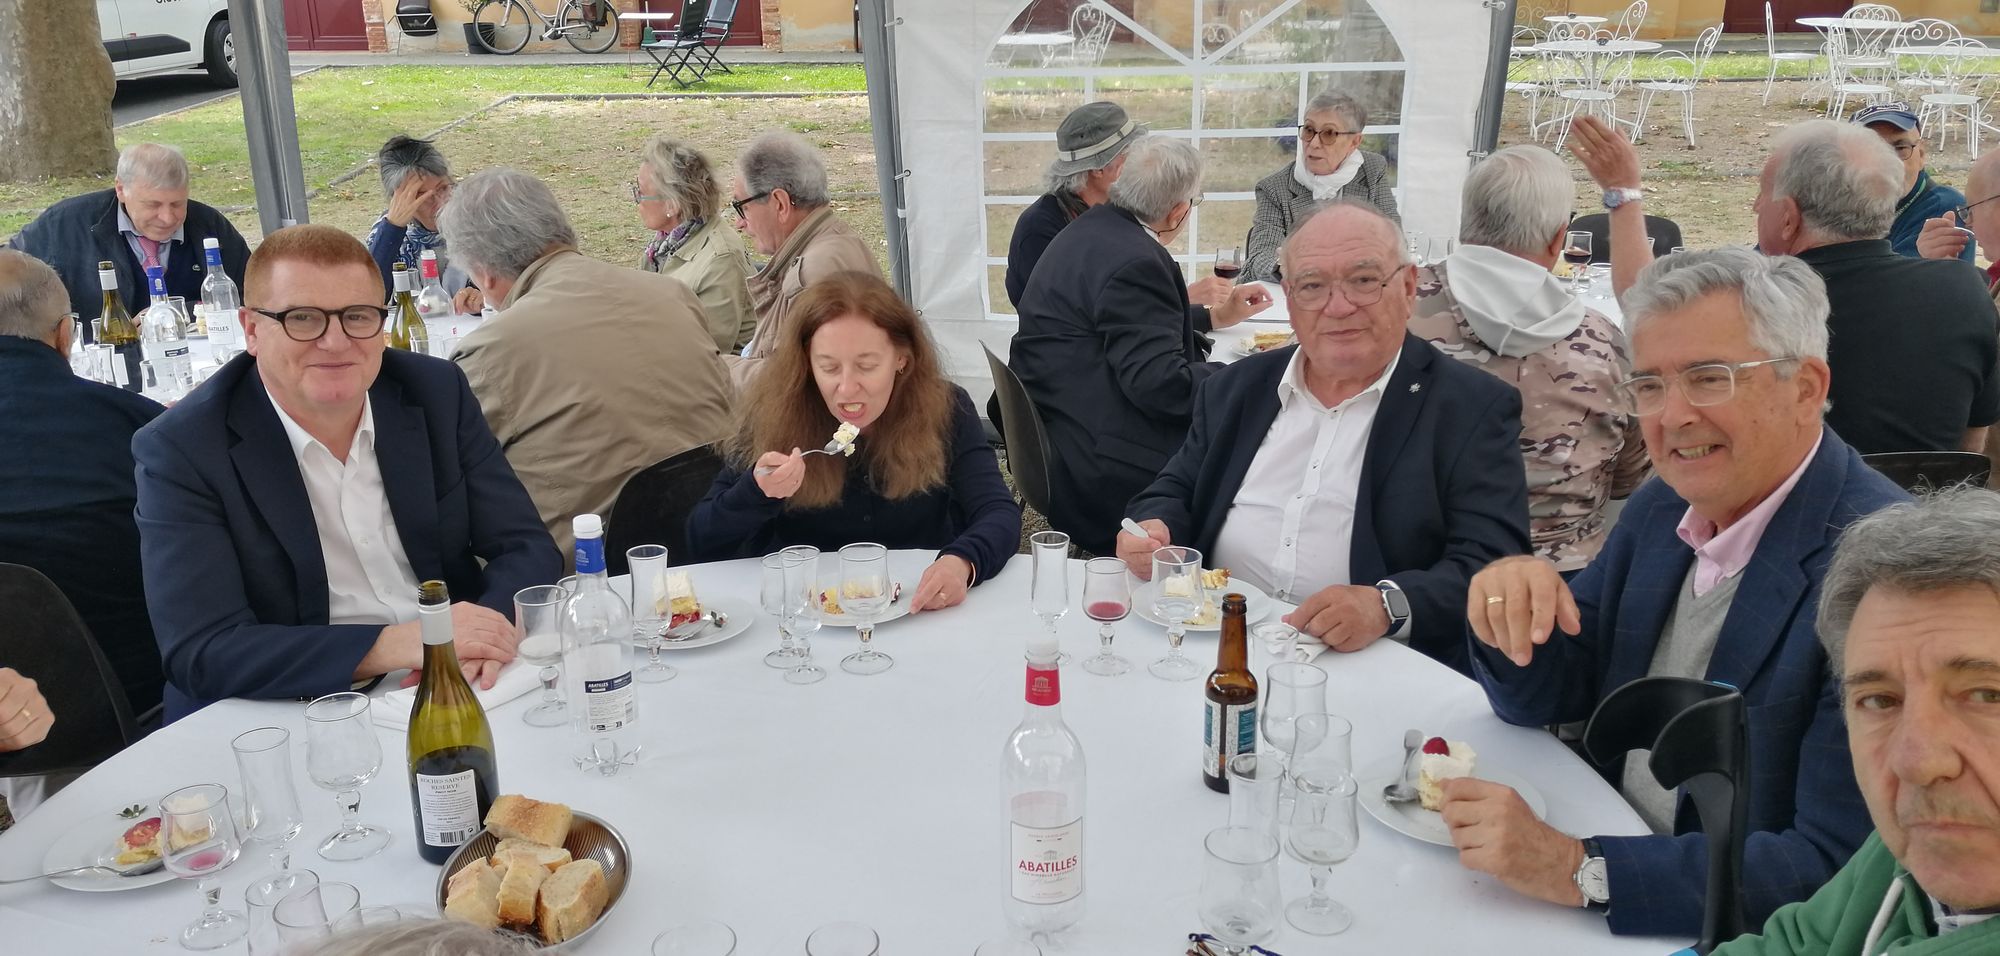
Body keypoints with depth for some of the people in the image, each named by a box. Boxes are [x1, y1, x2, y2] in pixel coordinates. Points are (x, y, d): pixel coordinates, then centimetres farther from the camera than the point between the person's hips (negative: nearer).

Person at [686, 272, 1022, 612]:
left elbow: (1001, 514, -15)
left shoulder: (945, 409, -5)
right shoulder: (773, 415, -8)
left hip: (919, 607, 0)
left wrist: (961, 563, -37)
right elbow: (702, 545, -4)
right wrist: (757, 491, -25)